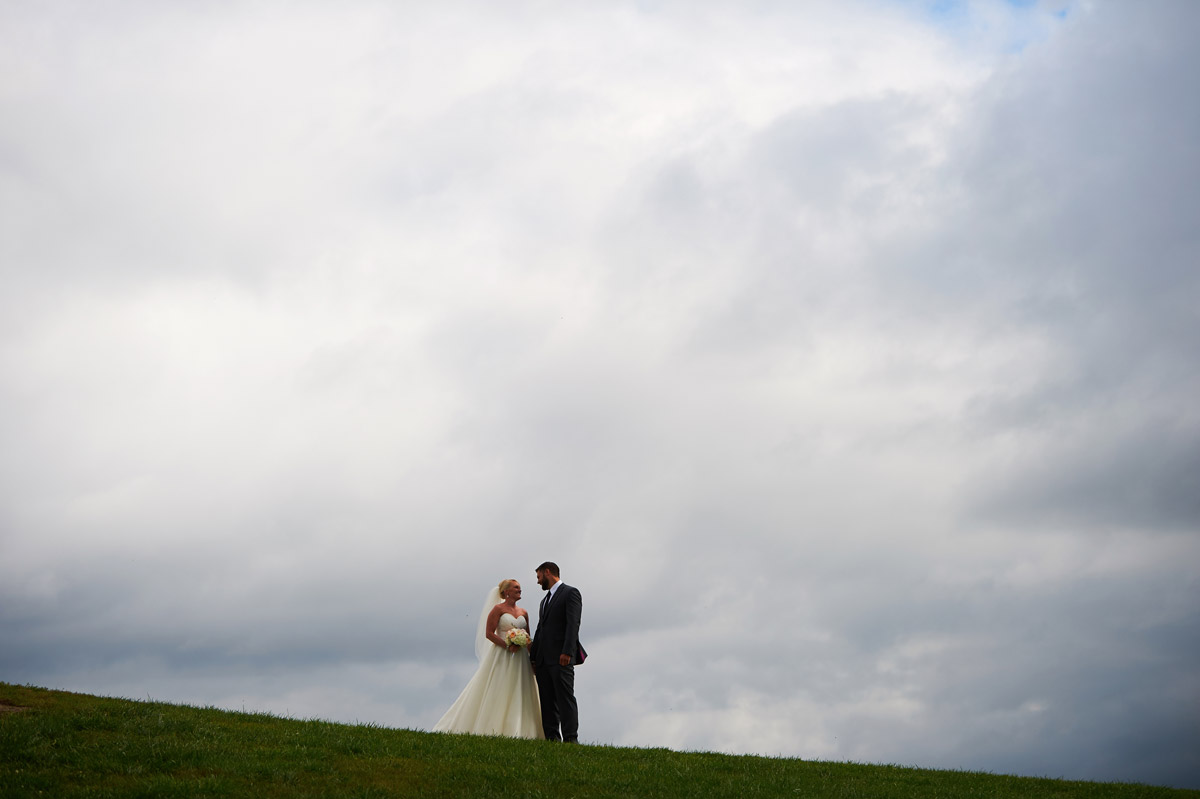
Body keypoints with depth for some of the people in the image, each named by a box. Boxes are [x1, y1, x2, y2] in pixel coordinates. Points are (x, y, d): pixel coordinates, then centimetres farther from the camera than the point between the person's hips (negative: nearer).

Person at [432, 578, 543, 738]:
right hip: (501, 657, -6)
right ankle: (490, 730, -2)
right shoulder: (498, 609, -2)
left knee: (518, 695, 1)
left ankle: (516, 731, 2)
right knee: (497, 694, -6)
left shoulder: (524, 613, 14)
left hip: (519, 659, 6)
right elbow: (489, 633, -9)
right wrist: (508, 645, -18)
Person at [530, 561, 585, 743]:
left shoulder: (570, 593, 0)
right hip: (543, 659, 8)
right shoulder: (545, 600, 27)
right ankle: (551, 739, 2)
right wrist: (533, 657, 16)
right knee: (547, 701, 3)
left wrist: (567, 652, -22)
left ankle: (570, 739, -16)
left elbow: (573, 624, -11)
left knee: (565, 698, -12)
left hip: (561, 658, -8)